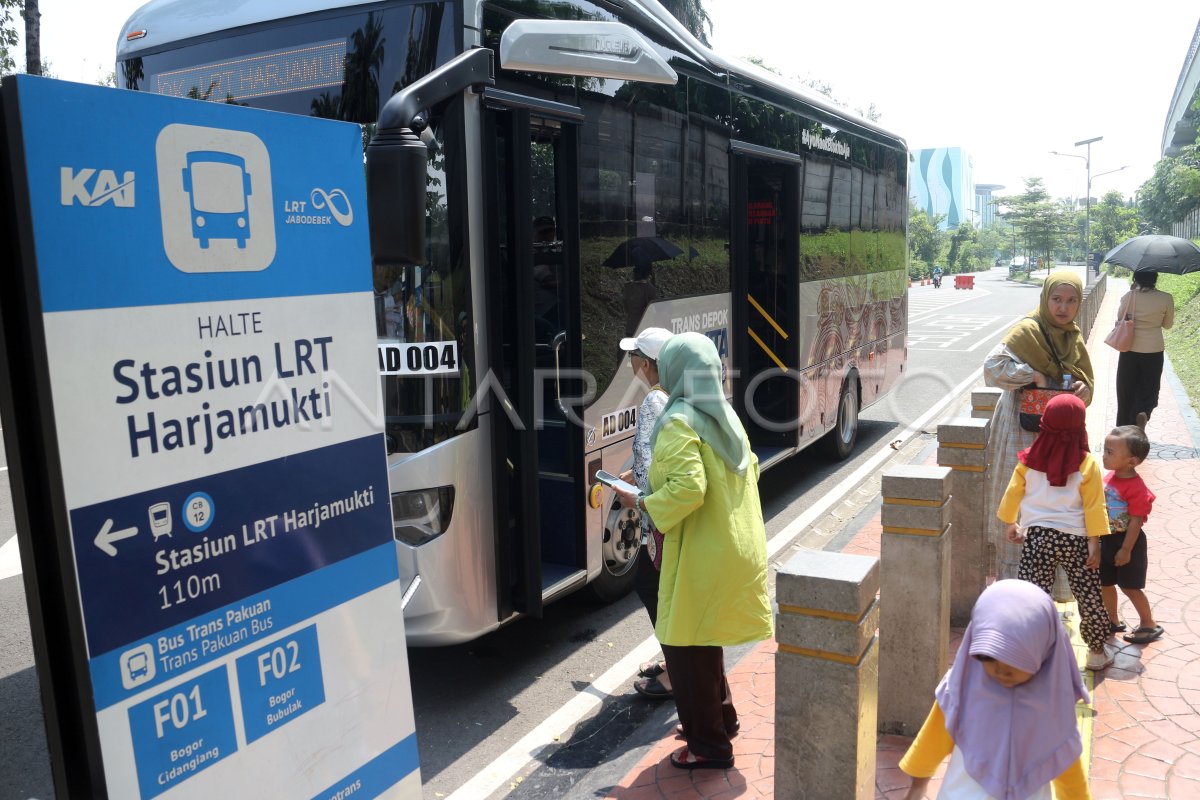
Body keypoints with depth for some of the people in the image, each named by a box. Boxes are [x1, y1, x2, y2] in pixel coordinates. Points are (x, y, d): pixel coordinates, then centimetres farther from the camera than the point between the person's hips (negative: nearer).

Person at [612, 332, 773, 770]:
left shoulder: (678, 423, -19)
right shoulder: (725, 415, 7)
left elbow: (688, 488, -29)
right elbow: (750, 468, 15)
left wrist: (642, 502, -15)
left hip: (700, 554, -9)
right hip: (735, 548, 9)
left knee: (684, 646, 6)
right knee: (703, 639, 25)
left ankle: (709, 745, 17)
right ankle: (721, 716, 40)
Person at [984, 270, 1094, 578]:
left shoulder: (1073, 336, 7)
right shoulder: (1027, 331, -15)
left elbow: (1085, 379, 14)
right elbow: (992, 366, -26)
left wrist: (1084, 388, -7)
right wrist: (1035, 375, -26)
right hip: (1023, 432, -7)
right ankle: (1014, 573, 13)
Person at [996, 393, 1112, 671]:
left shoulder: (1029, 460, -4)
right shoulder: (1087, 464, -10)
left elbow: (1012, 494, 5)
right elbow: (1094, 508, -9)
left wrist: (1010, 524, 20)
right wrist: (1095, 543, -3)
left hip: (1037, 536, 1)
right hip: (1075, 539, -1)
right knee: (1090, 598, 15)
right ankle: (1097, 652, 27)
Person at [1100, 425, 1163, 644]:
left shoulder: (1137, 489, -24)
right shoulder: (1109, 477, -2)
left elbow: (1136, 522, -21)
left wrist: (1126, 550, -18)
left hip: (1127, 541, -7)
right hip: (1105, 540, 7)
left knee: (1130, 587, 5)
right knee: (1105, 583, 15)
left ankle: (1150, 625, 25)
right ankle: (1113, 621, 33)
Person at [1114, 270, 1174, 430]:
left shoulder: (1129, 296, -11)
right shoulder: (1166, 298, -10)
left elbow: (1119, 317, 6)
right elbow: (1168, 324, 3)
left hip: (1129, 350, 0)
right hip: (1154, 351, 0)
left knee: (1126, 390, 14)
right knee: (1148, 388, 14)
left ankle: (1125, 428, 22)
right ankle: (1143, 413, -16)